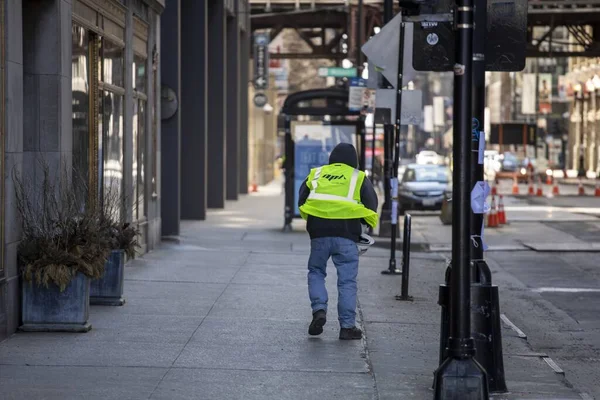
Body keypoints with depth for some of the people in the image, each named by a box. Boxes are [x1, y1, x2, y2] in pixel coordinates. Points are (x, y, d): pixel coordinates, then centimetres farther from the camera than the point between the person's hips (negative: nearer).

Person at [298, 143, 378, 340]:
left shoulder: (315, 174, 15)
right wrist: (364, 222, 18)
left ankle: (319, 310, 1)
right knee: (347, 280, 3)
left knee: (316, 272, 20)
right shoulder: (359, 178, 8)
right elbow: (371, 206, 2)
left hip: (319, 233, 2)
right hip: (346, 235, -2)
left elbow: (301, 201, 12)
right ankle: (347, 326, 2)